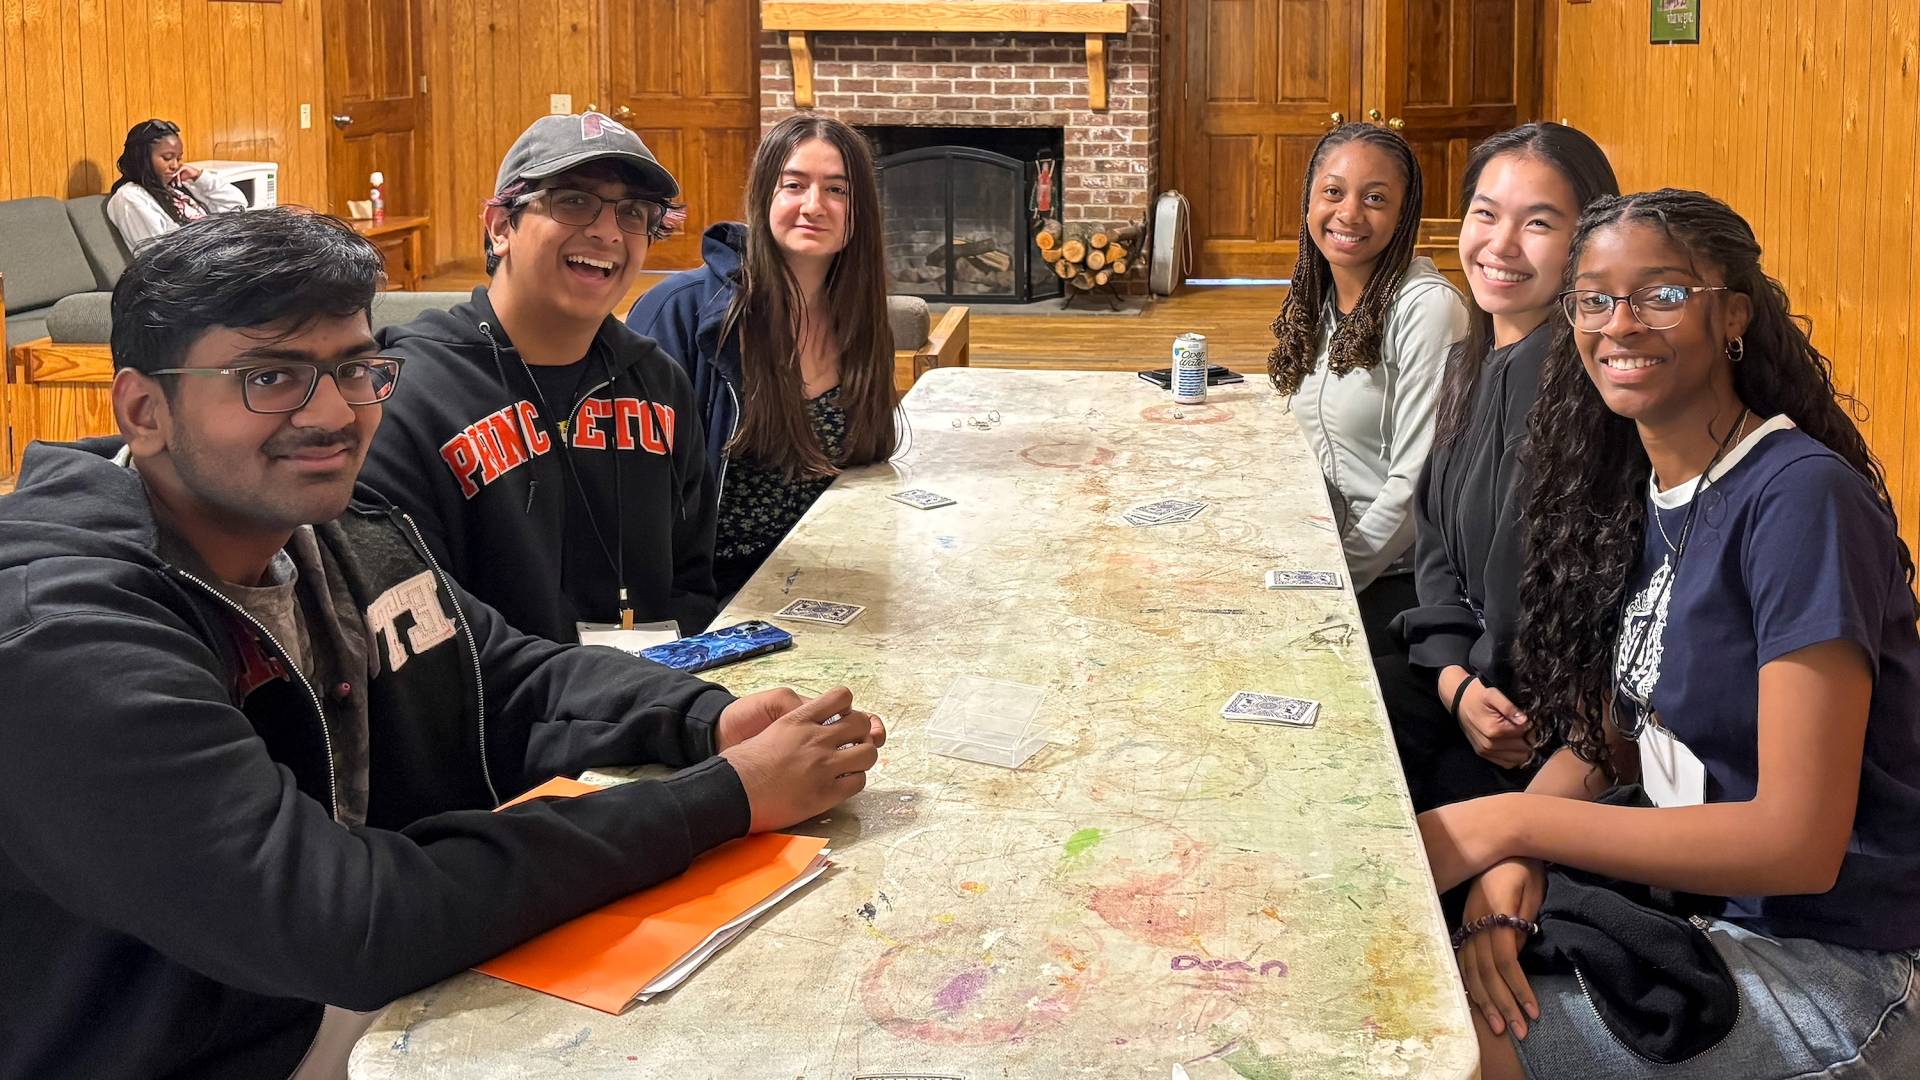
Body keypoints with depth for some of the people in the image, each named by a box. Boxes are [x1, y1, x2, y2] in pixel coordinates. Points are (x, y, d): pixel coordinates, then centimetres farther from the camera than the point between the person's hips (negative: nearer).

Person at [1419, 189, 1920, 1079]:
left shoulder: (1801, 498, -21)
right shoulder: (1627, 489, 4)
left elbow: (1800, 843, -23)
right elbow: (1603, 742, 6)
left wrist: (1511, 825, -23)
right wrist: (1511, 860, -15)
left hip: (1833, 961, -7)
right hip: (1689, 893, 7)